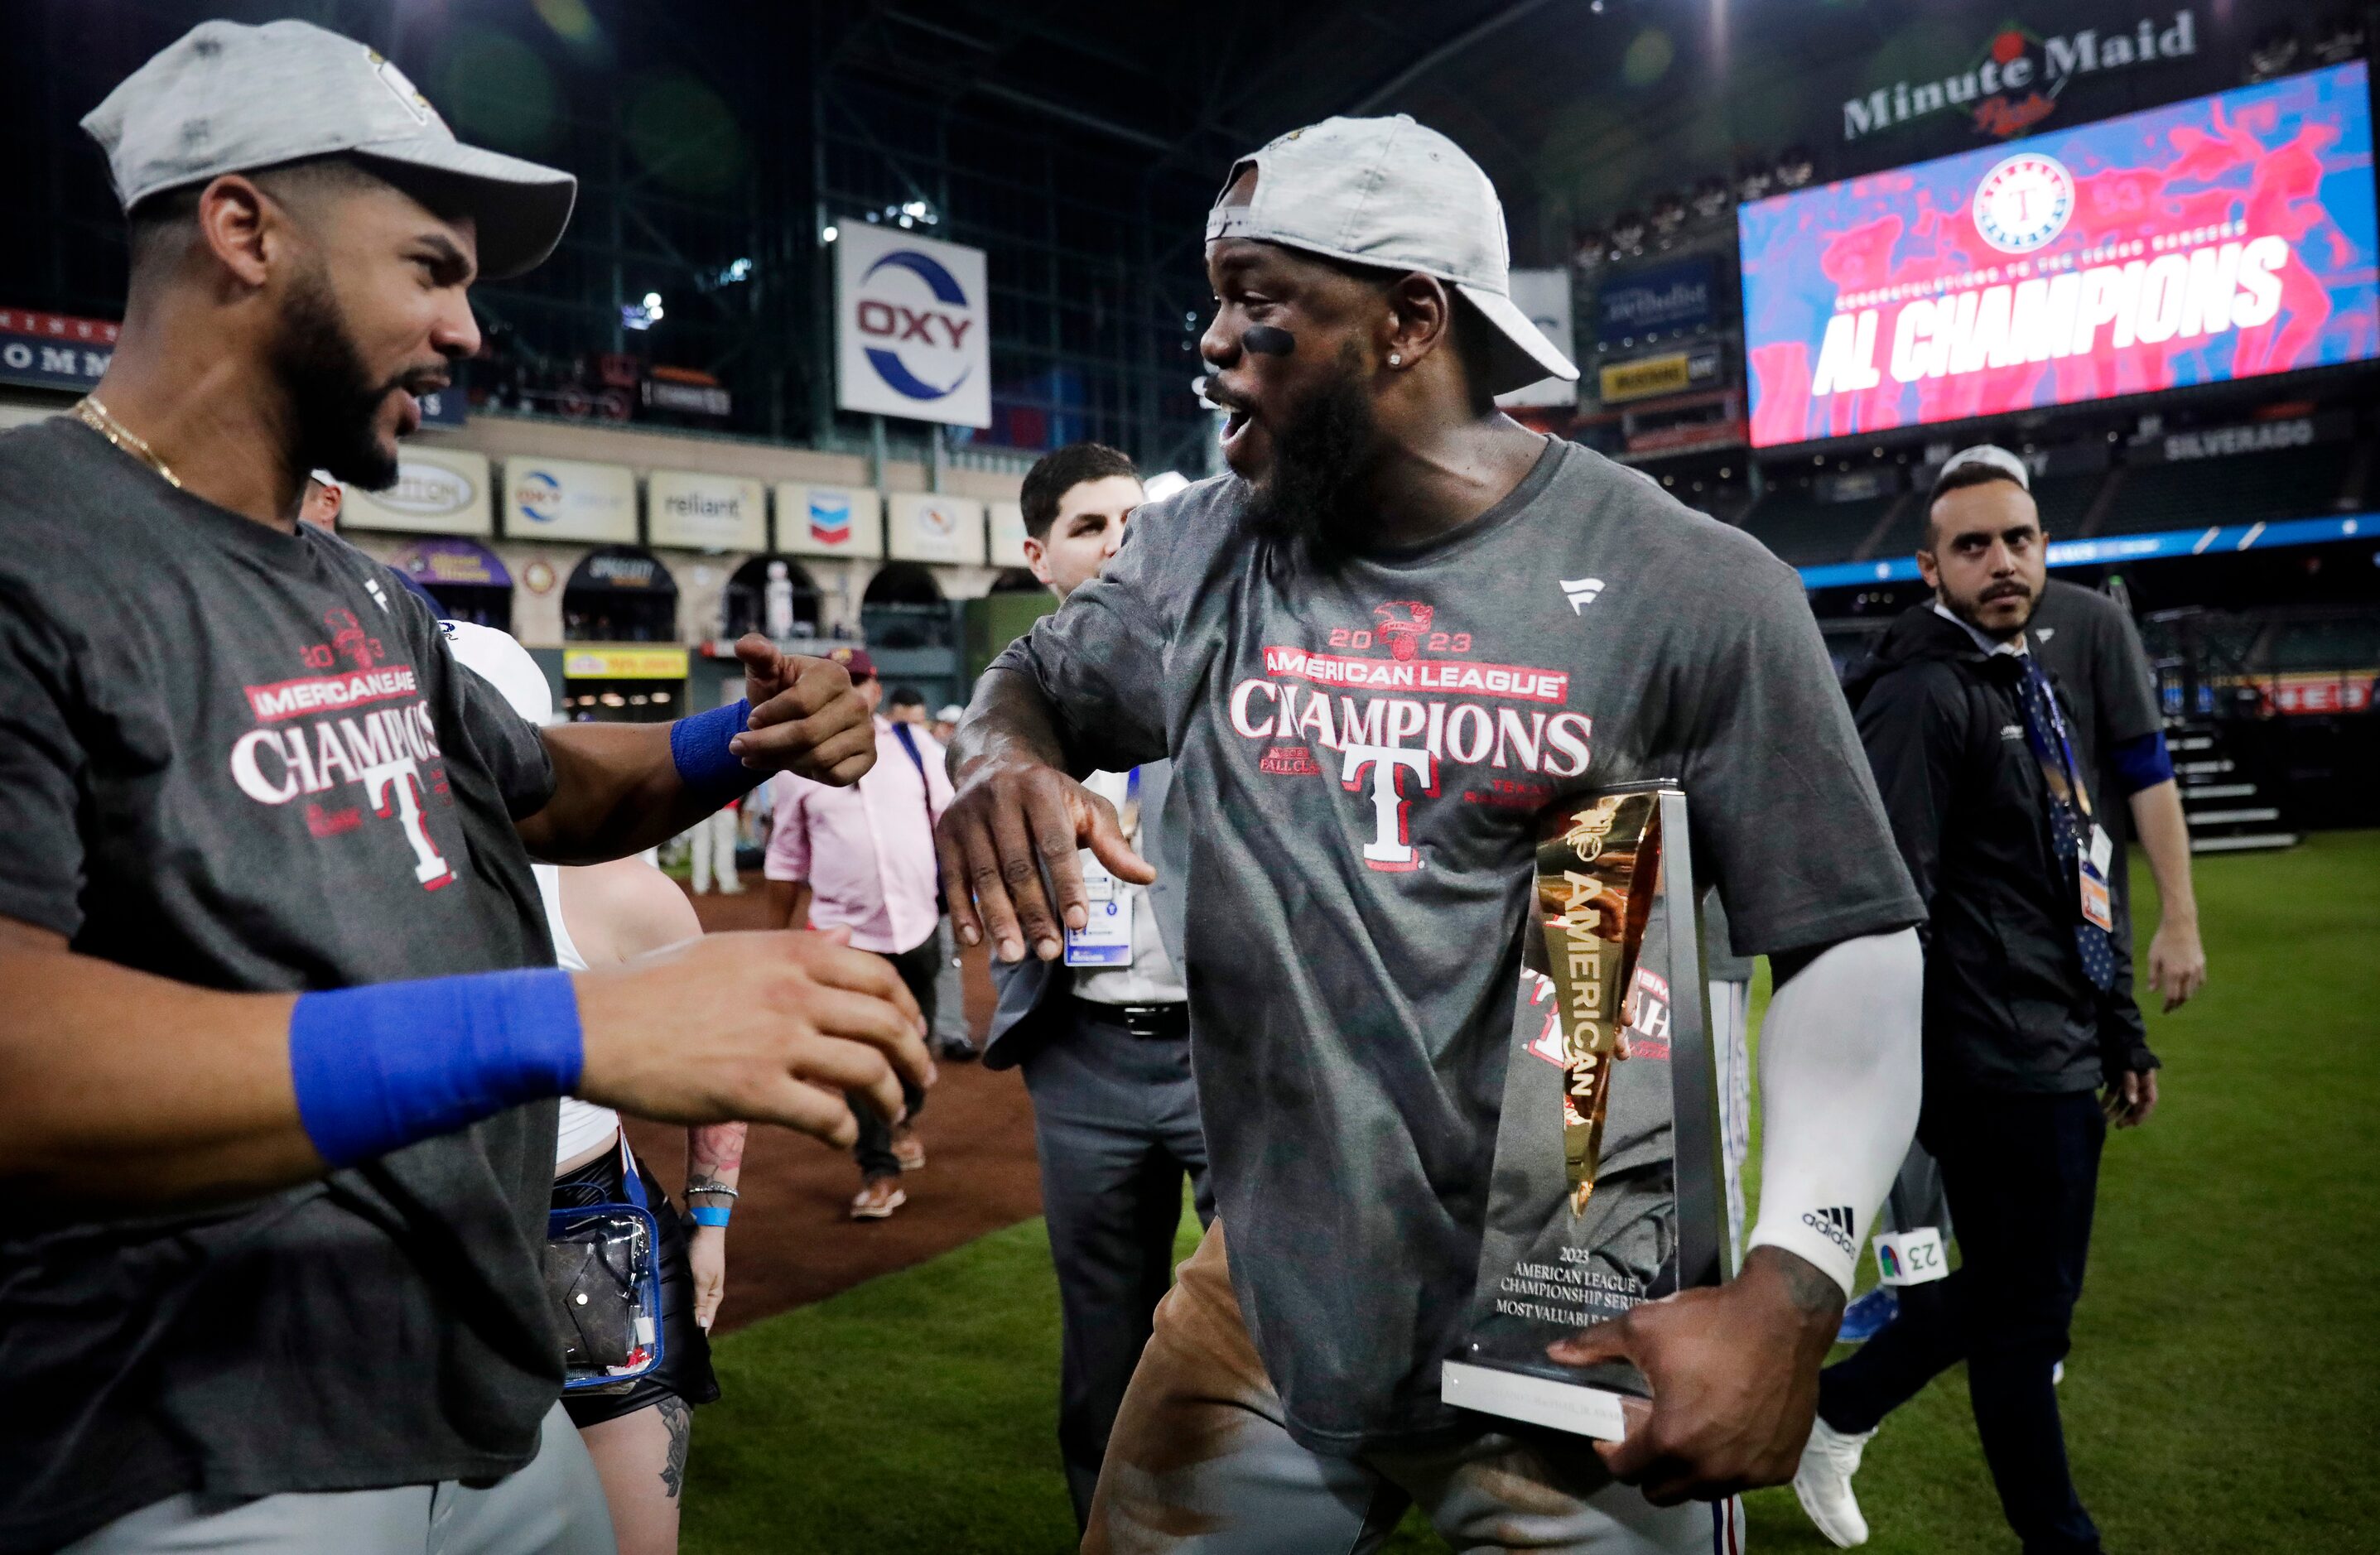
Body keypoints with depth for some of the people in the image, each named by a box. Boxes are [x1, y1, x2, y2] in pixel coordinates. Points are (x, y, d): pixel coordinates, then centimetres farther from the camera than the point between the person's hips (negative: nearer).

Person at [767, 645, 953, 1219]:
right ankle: (879, 1172, 12)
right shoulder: (799, 764, 2)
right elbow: (786, 857, 8)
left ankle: (904, 1118, 44)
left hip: (917, 927, 1)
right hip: (842, 935, -1)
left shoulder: (917, 746, 2)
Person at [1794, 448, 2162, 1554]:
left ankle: (1832, 1416, 34)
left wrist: (2117, 1037, 20)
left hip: (2058, 1063, 10)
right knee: (2026, 1310, 6)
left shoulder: (2031, 685, 15)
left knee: (2009, 1288, 19)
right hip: (1997, 1074, -10)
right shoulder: (1923, 692, -15)